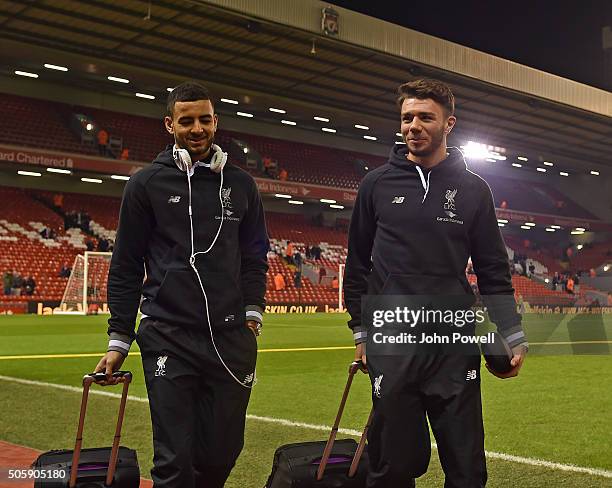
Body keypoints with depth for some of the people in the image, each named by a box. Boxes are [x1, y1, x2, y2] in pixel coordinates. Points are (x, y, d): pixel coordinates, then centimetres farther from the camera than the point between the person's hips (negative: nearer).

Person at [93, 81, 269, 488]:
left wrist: (252, 312, 4)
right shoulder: (147, 184, 3)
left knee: (224, 452, 6)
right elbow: (126, 267, 4)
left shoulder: (240, 184, 11)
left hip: (231, 338, 3)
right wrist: (119, 340, 2)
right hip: (168, 338, -2)